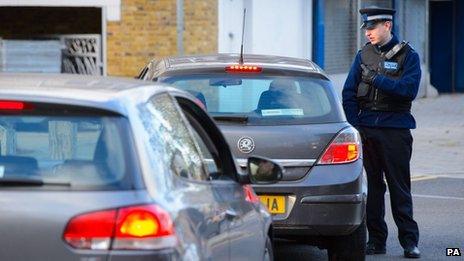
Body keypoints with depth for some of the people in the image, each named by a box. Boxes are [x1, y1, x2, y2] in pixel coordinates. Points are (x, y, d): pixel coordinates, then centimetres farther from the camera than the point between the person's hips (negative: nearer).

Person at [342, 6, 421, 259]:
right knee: (371, 185, 4)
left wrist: (375, 79, -16)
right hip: (366, 128, 4)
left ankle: (409, 240, 0)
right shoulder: (364, 55, 11)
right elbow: (348, 93, 9)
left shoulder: (408, 56, 1)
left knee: (399, 186, -3)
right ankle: (376, 240, 9)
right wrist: (355, 125, -1)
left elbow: (409, 89, -14)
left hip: (395, 130, -3)